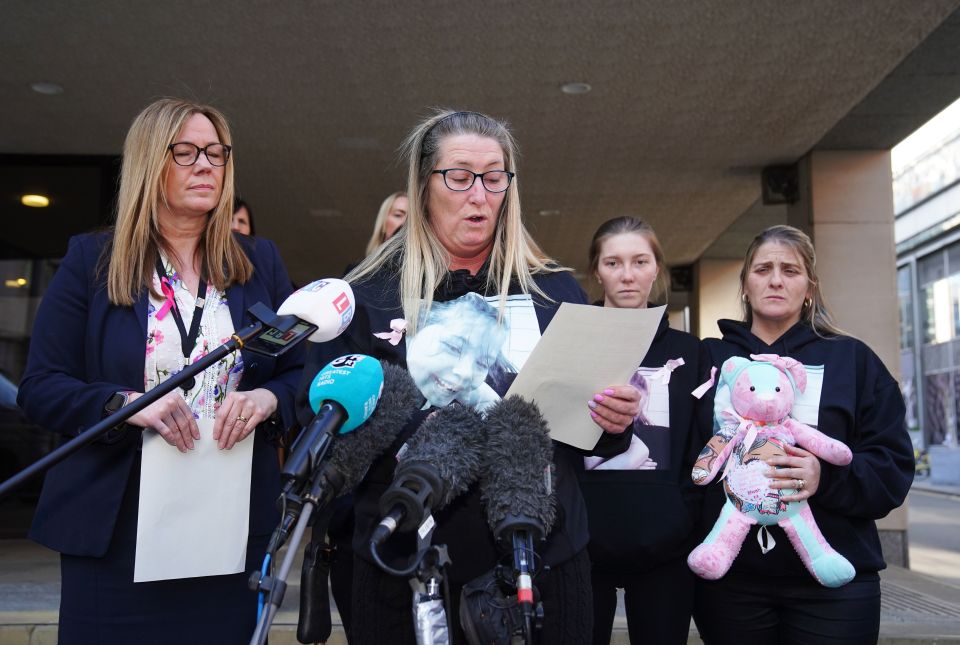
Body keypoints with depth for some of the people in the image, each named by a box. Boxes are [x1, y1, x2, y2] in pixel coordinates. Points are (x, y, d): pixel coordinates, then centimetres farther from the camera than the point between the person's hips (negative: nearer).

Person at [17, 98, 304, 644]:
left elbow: (301, 371, 10)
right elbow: (40, 388, -2)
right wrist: (126, 403, -20)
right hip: (116, 530, -1)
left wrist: (267, 399, -12)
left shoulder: (260, 262, 10)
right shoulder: (92, 261, 3)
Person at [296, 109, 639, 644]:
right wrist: (405, 437, -21)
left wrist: (616, 420, -11)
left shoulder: (555, 290, 9)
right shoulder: (368, 294, 3)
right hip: (405, 561, -1)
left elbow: (592, 420, 12)